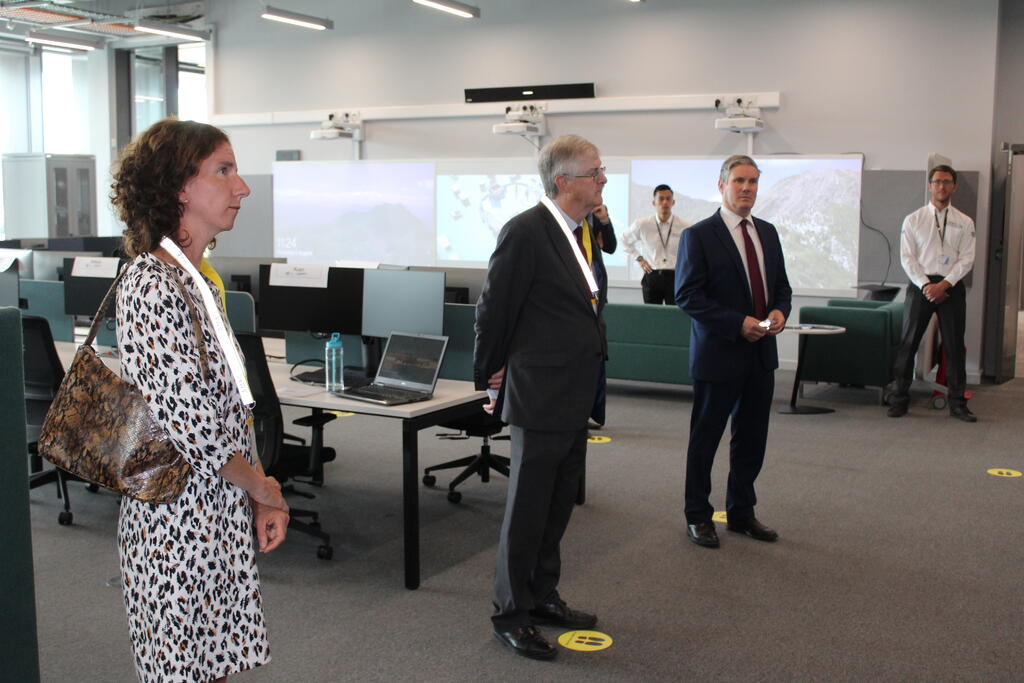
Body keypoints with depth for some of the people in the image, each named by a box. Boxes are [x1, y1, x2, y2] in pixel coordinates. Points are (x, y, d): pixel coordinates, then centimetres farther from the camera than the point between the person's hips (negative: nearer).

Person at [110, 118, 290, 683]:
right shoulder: (151, 288, -20)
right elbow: (196, 433, -24)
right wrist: (265, 492, -8)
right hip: (181, 524, -9)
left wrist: (260, 497, 5)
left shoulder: (196, 282, 11)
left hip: (222, 519, 9)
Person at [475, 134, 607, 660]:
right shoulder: (526, 232, -17)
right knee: (528, 508, 2)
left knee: (558, 506, 18)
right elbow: (494, 310, -11)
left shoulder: (581, 231, 11)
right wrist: (490, 375, -1)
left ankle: (542, 598, 33)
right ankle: (510, 615, 16)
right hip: (540, 395, -9)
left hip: (576, 399, 9)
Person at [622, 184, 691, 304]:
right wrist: (639, 258, 10)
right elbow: (625, 240, 18)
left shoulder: (684, 226, -5)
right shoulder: (642, 225, -2)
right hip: (652, 277, 1)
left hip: (675, 277, -1)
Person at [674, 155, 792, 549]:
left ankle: (741, 512, 29)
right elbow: (687, 296, -14)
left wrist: (779, 311, -6)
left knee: (752, 439, 14)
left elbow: (781, 285, 17)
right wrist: (739, 323, -20)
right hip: (718, 354, -6)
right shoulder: (698, 236, -9)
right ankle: (698, 516, 19)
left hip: (761, 354, 6)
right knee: (705, 439, 6)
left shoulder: (768, 233, 11)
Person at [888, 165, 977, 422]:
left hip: (951, 286, 1)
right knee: (908, 343, 0)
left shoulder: (964, 222, 8)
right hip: (920, 285, -1)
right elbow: (907, 258, 0)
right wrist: (926, 285, -12)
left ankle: (958, 403, 11)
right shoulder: (913, 220, 6)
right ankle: (900, 399, 7)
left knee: (955, 346, 4)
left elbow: (967, 259, 1)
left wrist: (943, 284, -13)